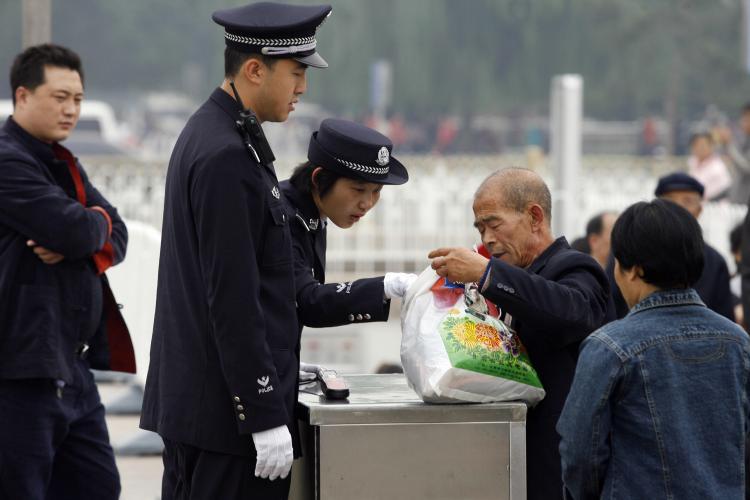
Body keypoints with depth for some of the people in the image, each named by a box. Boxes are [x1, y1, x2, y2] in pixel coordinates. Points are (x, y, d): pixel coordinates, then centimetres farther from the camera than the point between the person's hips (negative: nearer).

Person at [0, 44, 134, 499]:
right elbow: (74, 229, -23)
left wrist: (75, 244, -11)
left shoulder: (64, 165, 18)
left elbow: (116, 238, 11)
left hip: (71, 367, 10)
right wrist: (98, 222, 1)